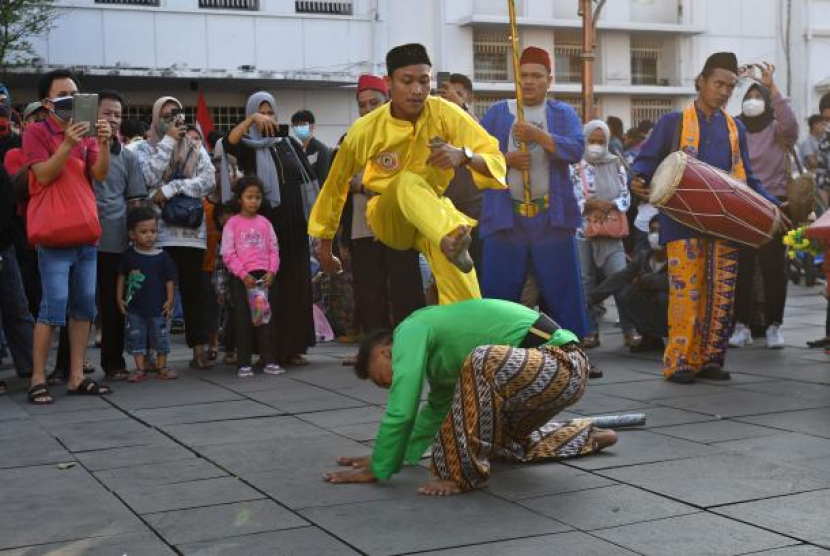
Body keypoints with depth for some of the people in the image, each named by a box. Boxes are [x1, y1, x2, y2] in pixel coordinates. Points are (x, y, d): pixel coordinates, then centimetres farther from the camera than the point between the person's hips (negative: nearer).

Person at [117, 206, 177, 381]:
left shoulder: (163, 256, -4)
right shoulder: (129, 255, -1)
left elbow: (170, 279, 0)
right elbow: (122, 276, 7)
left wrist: (169, 300, -5)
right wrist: (119, 298, 4)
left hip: (157, 307, 0)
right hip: (134, 307, 1)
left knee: (161, 337, 8)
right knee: (136, 338, 5)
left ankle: (162, 367, 21)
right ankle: (140, 369, 13)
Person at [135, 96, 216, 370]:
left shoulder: (196, 147, 14)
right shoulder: (143, 148, 9)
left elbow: (209, 181, 0)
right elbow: (150, 177, -10)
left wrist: (170, 189, -9)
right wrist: (168, 141, -6)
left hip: (190, 230, 2)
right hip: (156, 231, -2)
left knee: (192, 290, 2)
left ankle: (199, 349, 4)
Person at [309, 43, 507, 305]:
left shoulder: (445, 113, -16)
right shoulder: (364, 130, -15)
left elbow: (496, 161, -19)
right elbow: (336, 184, 0)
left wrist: (464, 156, -41)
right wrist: (325, 243, 8)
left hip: (434, 211, 1)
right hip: (388, 219, -1)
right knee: (408, 182, -37)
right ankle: (452, 241, -62)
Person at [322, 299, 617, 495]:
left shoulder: (410, 331, -8)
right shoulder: (437, 345, 20)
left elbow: (401, 412, -14)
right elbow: (438, 407, 33)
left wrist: (378, 470, -3)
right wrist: (385, 455, 32)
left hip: (561, 362, -10)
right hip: (562, 367, 10)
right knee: (496, 435, 29)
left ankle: (463, 473, -21)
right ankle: (586, 436, 39)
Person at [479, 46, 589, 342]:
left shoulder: (563, 113, 8)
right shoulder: (497, 113, 9)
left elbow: (576, 150, -8)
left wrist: (537, 134, -18)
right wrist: (506, 159, -14)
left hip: (552, 217, 0)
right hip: (505, 217, 0)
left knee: (562, 290, 4)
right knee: (497, 292, 3)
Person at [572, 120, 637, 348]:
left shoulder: (616, 165, 10)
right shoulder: (574, 167, 2)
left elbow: (626, 197, 6)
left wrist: (609, 205, -13)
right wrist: (592, 204, -16)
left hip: (611, 233, 1)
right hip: (582, 232, -1)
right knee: (585, 282, 3)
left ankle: (630, 330, -1)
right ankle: (590, 332, 11)